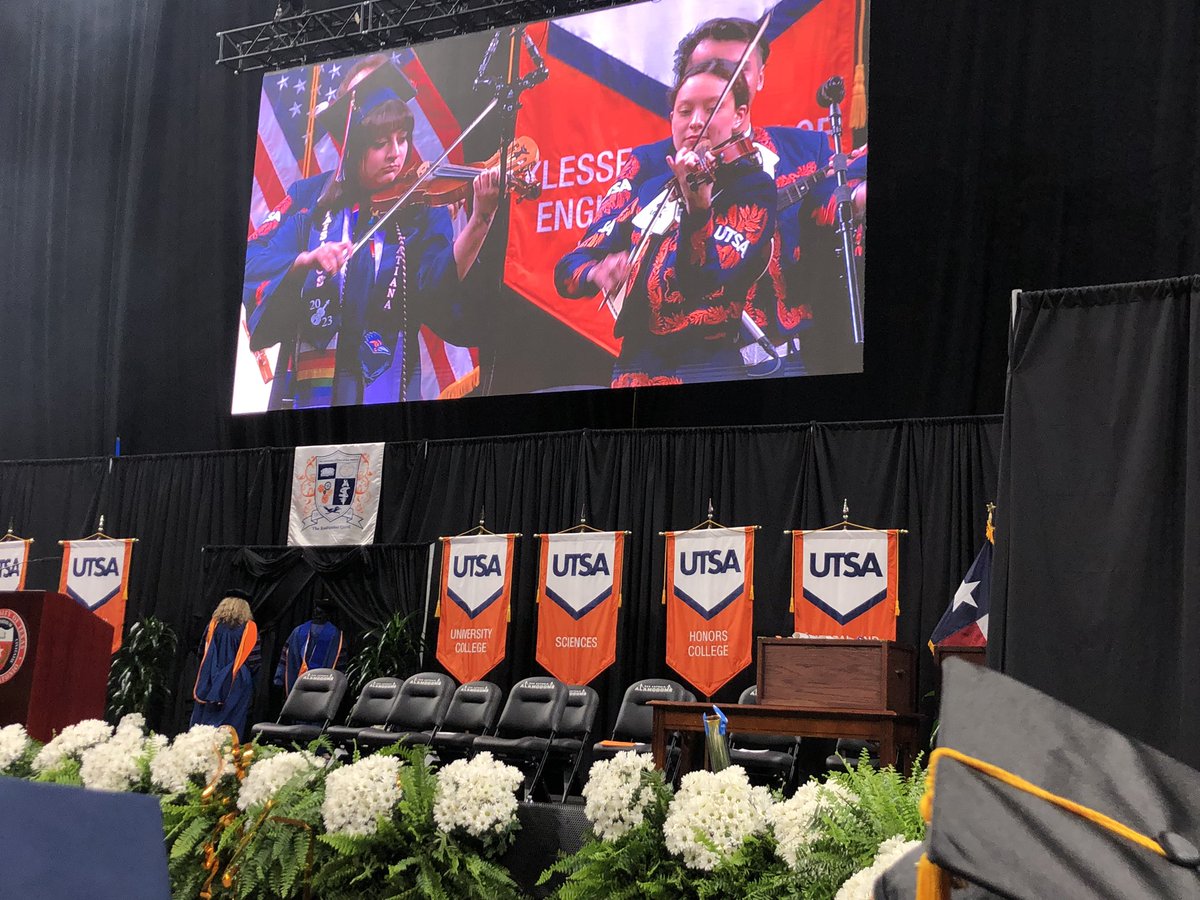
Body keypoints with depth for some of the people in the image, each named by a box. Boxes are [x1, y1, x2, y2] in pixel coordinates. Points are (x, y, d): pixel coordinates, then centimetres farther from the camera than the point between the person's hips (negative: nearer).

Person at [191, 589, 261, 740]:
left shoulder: (214, 624, 3)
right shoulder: (249, 627, -5)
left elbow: (202, 652, 11)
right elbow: (254, 658, -5)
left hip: (210, 681, 3)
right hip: (236, 686, -3)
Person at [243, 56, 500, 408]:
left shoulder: (422, 207, 2)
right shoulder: (310, 197, 6)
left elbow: (438, 283, -15)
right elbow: (253, 263, -4)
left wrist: (481, 218, -28)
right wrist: (307, 260, -23)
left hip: (382, 384, -1)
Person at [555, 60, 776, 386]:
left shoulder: (753, 188, 0)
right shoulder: (652, 190, 14)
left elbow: (715, 288, -15)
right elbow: (569, 267, 12)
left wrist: (698, 204, -27)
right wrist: (597, 272, -9)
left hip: (707, 370, -4)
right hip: (634, 365, 5)